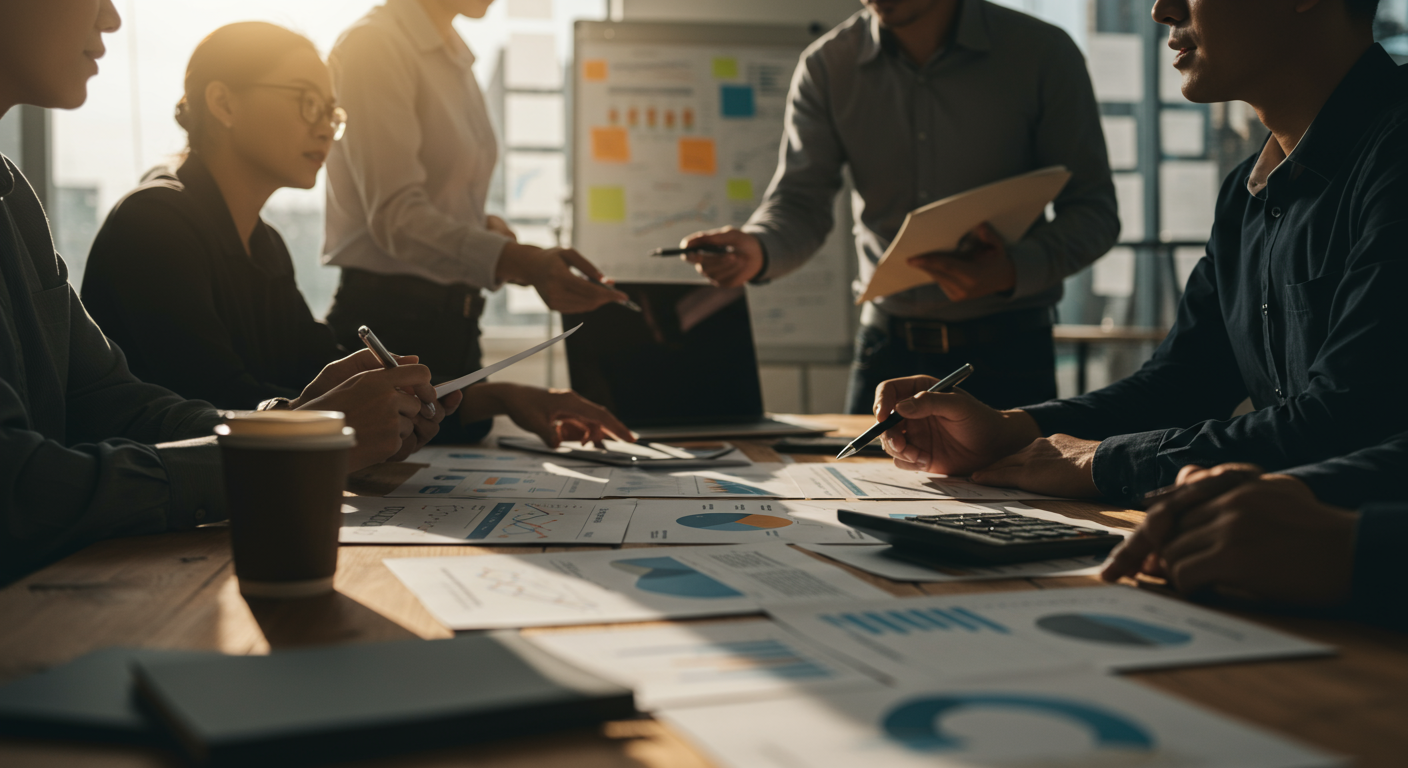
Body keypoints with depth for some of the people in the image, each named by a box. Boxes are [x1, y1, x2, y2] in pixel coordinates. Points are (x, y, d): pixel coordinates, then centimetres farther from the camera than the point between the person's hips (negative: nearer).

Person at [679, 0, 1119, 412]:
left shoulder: (1044, 54, -6)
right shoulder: (826, 67, 0)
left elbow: (1094, 209, -6)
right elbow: (799, 201, -5)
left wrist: (1016, 271, -25)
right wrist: (757, 250, -28)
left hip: (1008, 348, -2)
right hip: (886, 348, 2)